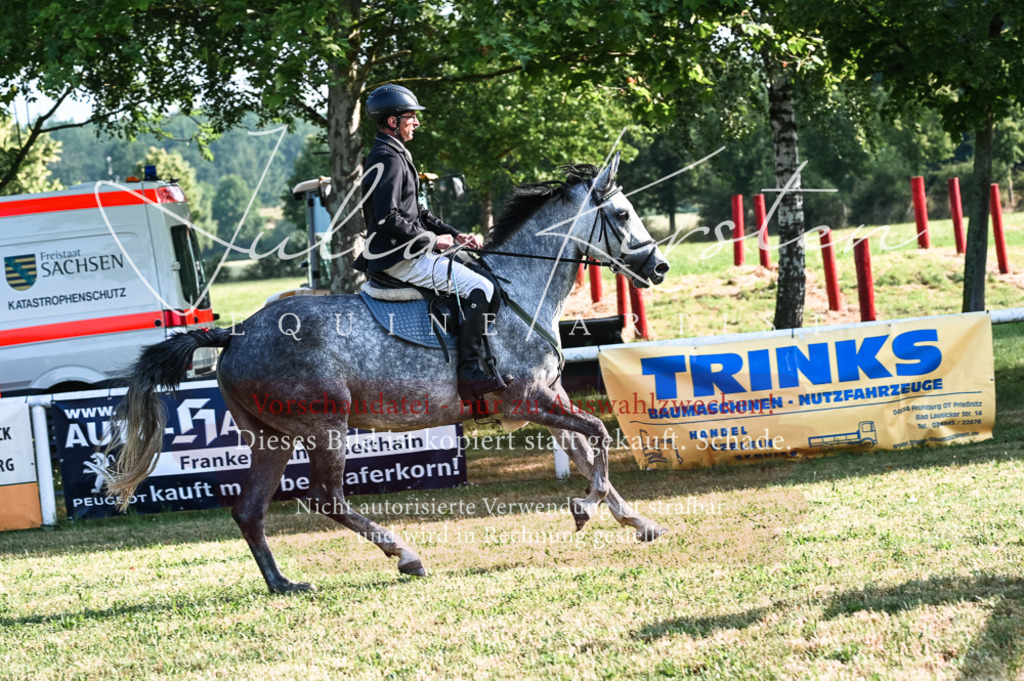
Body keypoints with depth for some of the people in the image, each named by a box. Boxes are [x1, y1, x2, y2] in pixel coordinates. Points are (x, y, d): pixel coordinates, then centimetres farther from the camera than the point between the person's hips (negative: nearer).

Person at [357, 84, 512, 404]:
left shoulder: (396, 156, 20)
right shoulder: (387, 159, -15)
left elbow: (416, 213, 24)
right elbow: (387, 219, -25)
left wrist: (455, 235, 12)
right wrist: (432, 239, -16)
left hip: (408, 254, 11)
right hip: (399, 258, -11)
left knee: (473, 275, 19)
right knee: (481, 288, -17)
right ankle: (470, 372, -18)